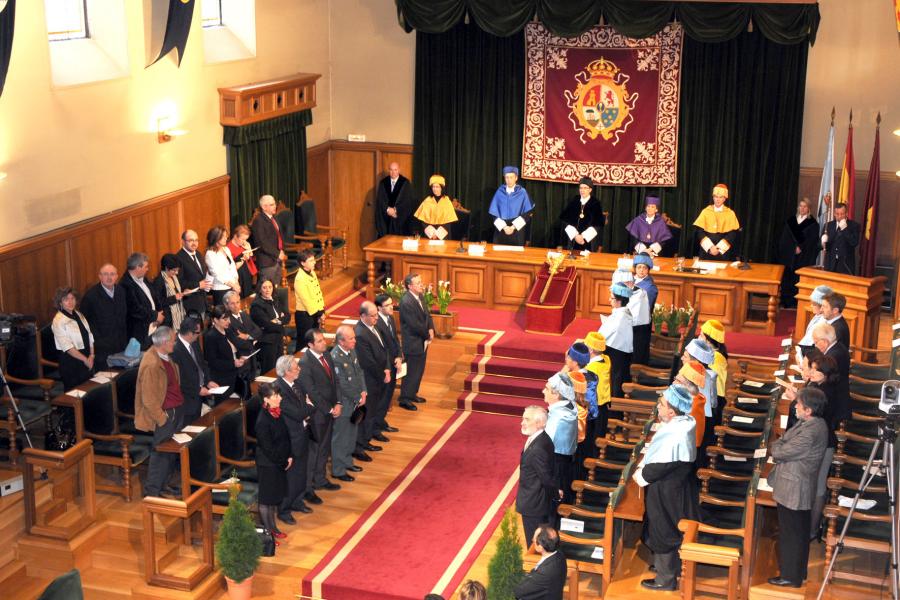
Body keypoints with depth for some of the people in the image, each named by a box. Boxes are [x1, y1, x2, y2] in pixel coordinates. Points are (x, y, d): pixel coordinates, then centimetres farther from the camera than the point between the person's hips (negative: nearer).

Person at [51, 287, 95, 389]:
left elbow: (89, 336, 9)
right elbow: (67, 346, -17)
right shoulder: (58, 321, -12)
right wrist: (85, 359, -17)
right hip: (70, 360, -6)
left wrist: (91, 355, -5)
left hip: (87, 359, 6)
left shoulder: (79, 315, 10)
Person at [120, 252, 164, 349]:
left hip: (153, 328, 9)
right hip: (139, 332, -9)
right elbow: (135, 309, -23)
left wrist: (159, 313, -1)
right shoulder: (127, 285, -19)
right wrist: (155, 316, -12)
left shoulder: (142, 280, 10)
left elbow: (153, 297, 17)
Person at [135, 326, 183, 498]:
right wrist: (162, 419, -16)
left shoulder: (165, 356, 2)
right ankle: (152, 491, 15)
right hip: (165, 413, -9)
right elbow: (149, 399, -21)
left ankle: (163, 484, 33)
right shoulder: (151, 364, -25)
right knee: (161, 452, 2)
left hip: (176, 409, 9)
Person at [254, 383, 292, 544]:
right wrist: (283, 462, -12)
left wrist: (289, 457, 1)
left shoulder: (276, 413, 0)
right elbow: (268, 448, -22)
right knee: (266, 499, 7)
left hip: (280, 462, 8)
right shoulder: (263, 421, -26)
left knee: (276, 497, 20)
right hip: (268, 464, -8)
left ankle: (273, 527, 36)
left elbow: (285, 436, 9)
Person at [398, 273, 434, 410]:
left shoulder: (419, 297, 4)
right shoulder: (406, 302, -25)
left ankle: (412, 394, 34)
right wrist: (427, 335, -11)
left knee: (419, 370, 19)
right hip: (413, 343, -9)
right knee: (412, 371, 1)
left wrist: (431, 329, -5)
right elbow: (414, 325, -24)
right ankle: (404, 399, 13)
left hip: (422, 341, 9)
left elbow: (427, 314, 12)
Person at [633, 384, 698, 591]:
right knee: (670, 530, 25)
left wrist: (639, 475, -8)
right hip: (678, 484, 9)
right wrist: (644, 461, 0)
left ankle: (666, 579, 25)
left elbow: (659, 466, -24)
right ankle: (673, 566, 44)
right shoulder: (683, 422, -5)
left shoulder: (674, 436, -34)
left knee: (662, 532, 9)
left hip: (667, 491, -9)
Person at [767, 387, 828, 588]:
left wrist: (773, 447, -2)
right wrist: (776, 447, -8)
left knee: (790, 534, 3)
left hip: (793, 491, -10)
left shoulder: (810, 432, -28)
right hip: (800, 490, 10)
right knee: (799, 533, 21)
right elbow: (785, 441, 11)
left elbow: (781, 452, -22)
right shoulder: (812, 423, 5)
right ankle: (798, 572, 34)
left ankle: (790, 576, 15)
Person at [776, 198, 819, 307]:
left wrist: (801, 248, -14)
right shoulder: (790, 220, 12)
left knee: (799, 279, -6)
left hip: (803, 256, -4)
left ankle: (797, 301, -2)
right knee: (787, 277, 2)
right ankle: (786, 301, 7)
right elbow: (784, 237, 12)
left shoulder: (813, 223, 0)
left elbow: (812, 240, -6)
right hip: (788, 255, 4)